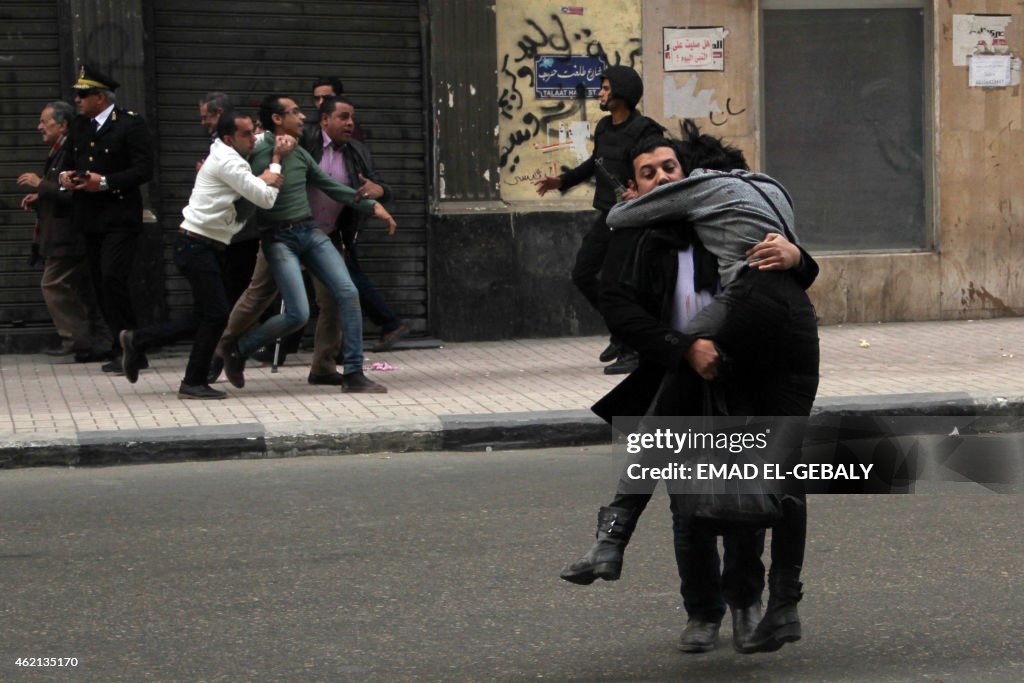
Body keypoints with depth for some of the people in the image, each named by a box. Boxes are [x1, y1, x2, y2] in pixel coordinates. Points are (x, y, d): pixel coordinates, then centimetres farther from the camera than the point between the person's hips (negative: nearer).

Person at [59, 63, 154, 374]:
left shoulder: (130, 124, -7)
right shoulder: (79, 126, 14)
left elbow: (143, 170, -13)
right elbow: (71, 159, 24)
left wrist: (105, 182, -20)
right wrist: (65, 175, 1)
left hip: (119, 217, -7)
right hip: (90, 218, 7)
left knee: (113, 279, -17)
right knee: (102, 286, 7)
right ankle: (123, 349, 13)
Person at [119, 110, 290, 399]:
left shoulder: (227, 156, 14)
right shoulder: (228, 162, -16)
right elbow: (265, 199, -16)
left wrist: (281, 144, 8)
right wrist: (275, 164, -2)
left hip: (208, 247, 10)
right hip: (197, 245, -10)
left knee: (205, 315, 13)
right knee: (217, 313, -9)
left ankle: (138, 340, 21)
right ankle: (194, 383, -1)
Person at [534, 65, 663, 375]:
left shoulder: (643, 130, -16)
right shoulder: (604, 127, 10)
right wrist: (562, 181, 26)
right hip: (606, 215, 9)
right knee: (582, 274, 12)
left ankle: (632, 352, 4)